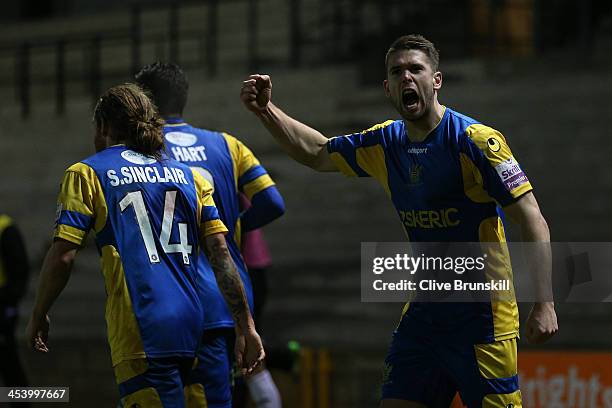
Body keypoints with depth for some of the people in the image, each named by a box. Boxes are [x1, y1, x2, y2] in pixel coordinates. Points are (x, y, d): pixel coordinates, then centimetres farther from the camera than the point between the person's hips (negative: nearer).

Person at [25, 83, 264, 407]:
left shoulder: (86, 174, 5)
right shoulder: (189, 176, 17)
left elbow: (62, 256, -4)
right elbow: (220, 254, 9)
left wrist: (38, 317, 9)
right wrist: (246, 327, 8)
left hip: (140, 334, -5)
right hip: (194, 330, 5)